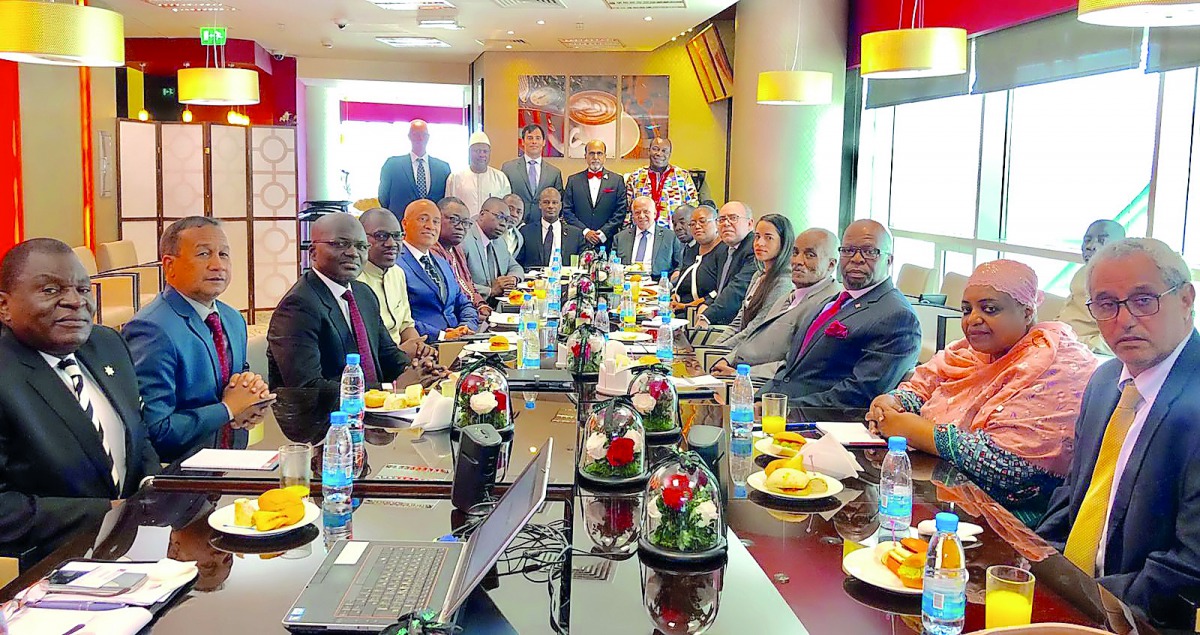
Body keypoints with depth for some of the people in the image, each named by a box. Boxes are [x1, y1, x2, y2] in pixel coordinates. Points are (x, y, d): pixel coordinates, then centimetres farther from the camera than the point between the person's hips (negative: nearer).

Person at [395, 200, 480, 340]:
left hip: (457, 342, 8)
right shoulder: (395, 264, -6)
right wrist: (442, 335, -19)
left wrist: (467, 328, 1)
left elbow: (464, 304, 23)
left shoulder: (443, 264, 23)